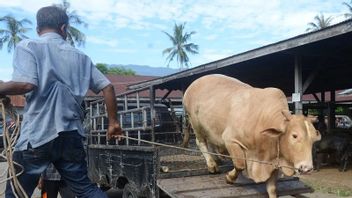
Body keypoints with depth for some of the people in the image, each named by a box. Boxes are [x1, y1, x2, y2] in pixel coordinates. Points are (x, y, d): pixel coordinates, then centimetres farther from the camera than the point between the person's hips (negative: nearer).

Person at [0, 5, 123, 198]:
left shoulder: (27, 46, 0)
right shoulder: (80, 56, 13)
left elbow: (26, 84, -16)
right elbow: (107, 87, 10)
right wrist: (113, 122, 17)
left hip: (36, 135, -4)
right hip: (71, 135, 4)